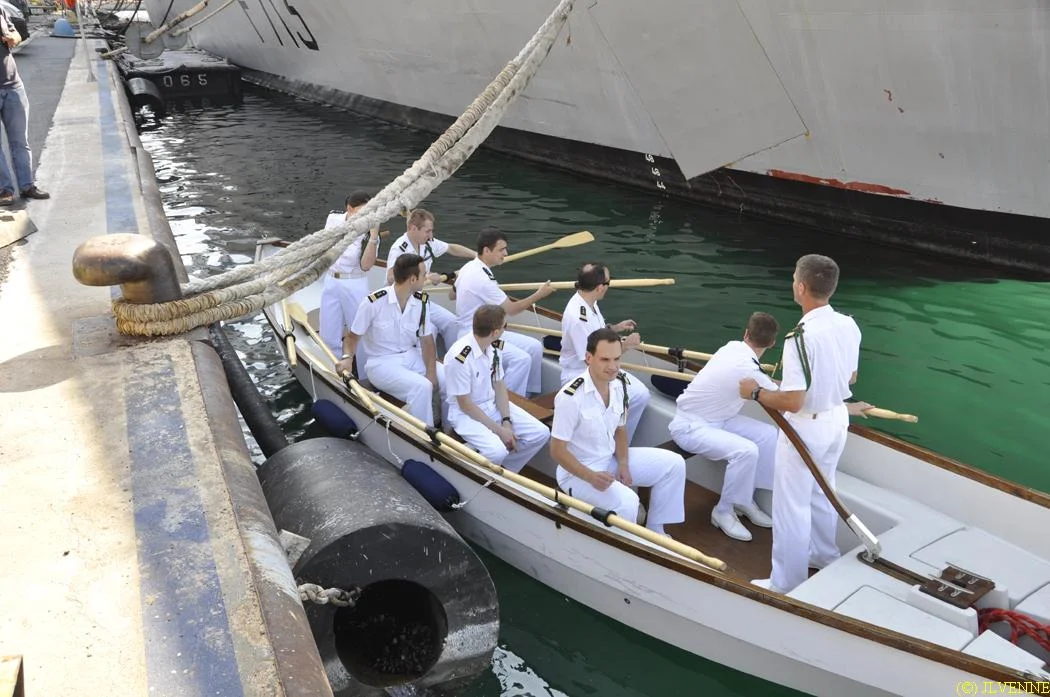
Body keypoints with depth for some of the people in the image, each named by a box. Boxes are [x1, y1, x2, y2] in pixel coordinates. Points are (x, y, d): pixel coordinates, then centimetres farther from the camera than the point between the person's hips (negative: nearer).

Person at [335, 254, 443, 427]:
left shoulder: (422, 301, -2)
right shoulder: (373, 303, -16)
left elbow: (427, 340, 2)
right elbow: (353, 336, -4)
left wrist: (431, 373, -13)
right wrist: (347, 358, -24)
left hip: (413, 357, 6)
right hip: (382, 363, -5)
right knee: (422, 387, -30)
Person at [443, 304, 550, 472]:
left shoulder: (493, 347, -4)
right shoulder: (459, 358, -27)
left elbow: (499, 385, 4)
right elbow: (465, 404, -20)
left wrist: (506, 421, -9)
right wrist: (498, 430, -17)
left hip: (493, 404, 7)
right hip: (466, 413, -7)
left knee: (540, 433, -5)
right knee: (497, 451, -32)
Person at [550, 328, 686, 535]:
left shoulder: (618, 385, -5)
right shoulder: (570, 397, -26)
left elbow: (620, 429, 10)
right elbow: (557, 450, -20)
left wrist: (623, 464, -6)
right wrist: (591, 477, -29)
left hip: (610, 459, 8)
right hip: (577, 470, -8)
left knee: (674, 464, 2)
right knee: (627, 502, -32)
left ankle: (654, 531, 15)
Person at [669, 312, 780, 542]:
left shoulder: (733, 347, -4)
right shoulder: (746, 369, -28)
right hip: (689, 427, -9)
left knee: (769, 435, -5)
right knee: (746, 450, -28)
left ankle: (744, 499, 11)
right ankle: (723, 512, -6)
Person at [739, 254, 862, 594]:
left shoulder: (801, 337, -30)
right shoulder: (849, 326, -5)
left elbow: (792, 402, -29)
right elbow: (850, 378, 9)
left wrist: (756, 392, -13)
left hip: (806, 428, -8)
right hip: (837, 419, 8)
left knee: (792, 506, 6)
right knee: (822, 492, 28)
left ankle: (787, 584, 19)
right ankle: (823, 554, 48)